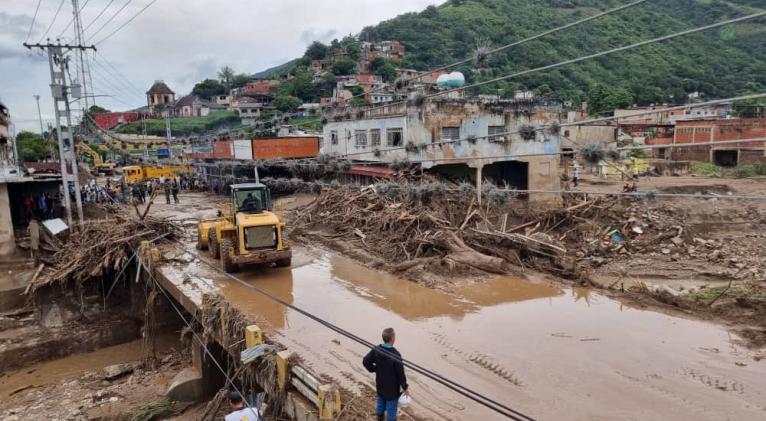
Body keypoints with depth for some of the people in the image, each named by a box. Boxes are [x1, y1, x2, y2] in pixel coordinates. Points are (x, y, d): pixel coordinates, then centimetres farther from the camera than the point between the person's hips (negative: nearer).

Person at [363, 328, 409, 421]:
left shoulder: (376, 350, -12)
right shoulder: (395, 355, -28)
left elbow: (365, 361, -6)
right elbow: (400, 372, -21)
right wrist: (405, 387, -8)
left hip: (380, 385, 6)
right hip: (392, 387, -6)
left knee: (380, 403, 24)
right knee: (391, 407, 11)